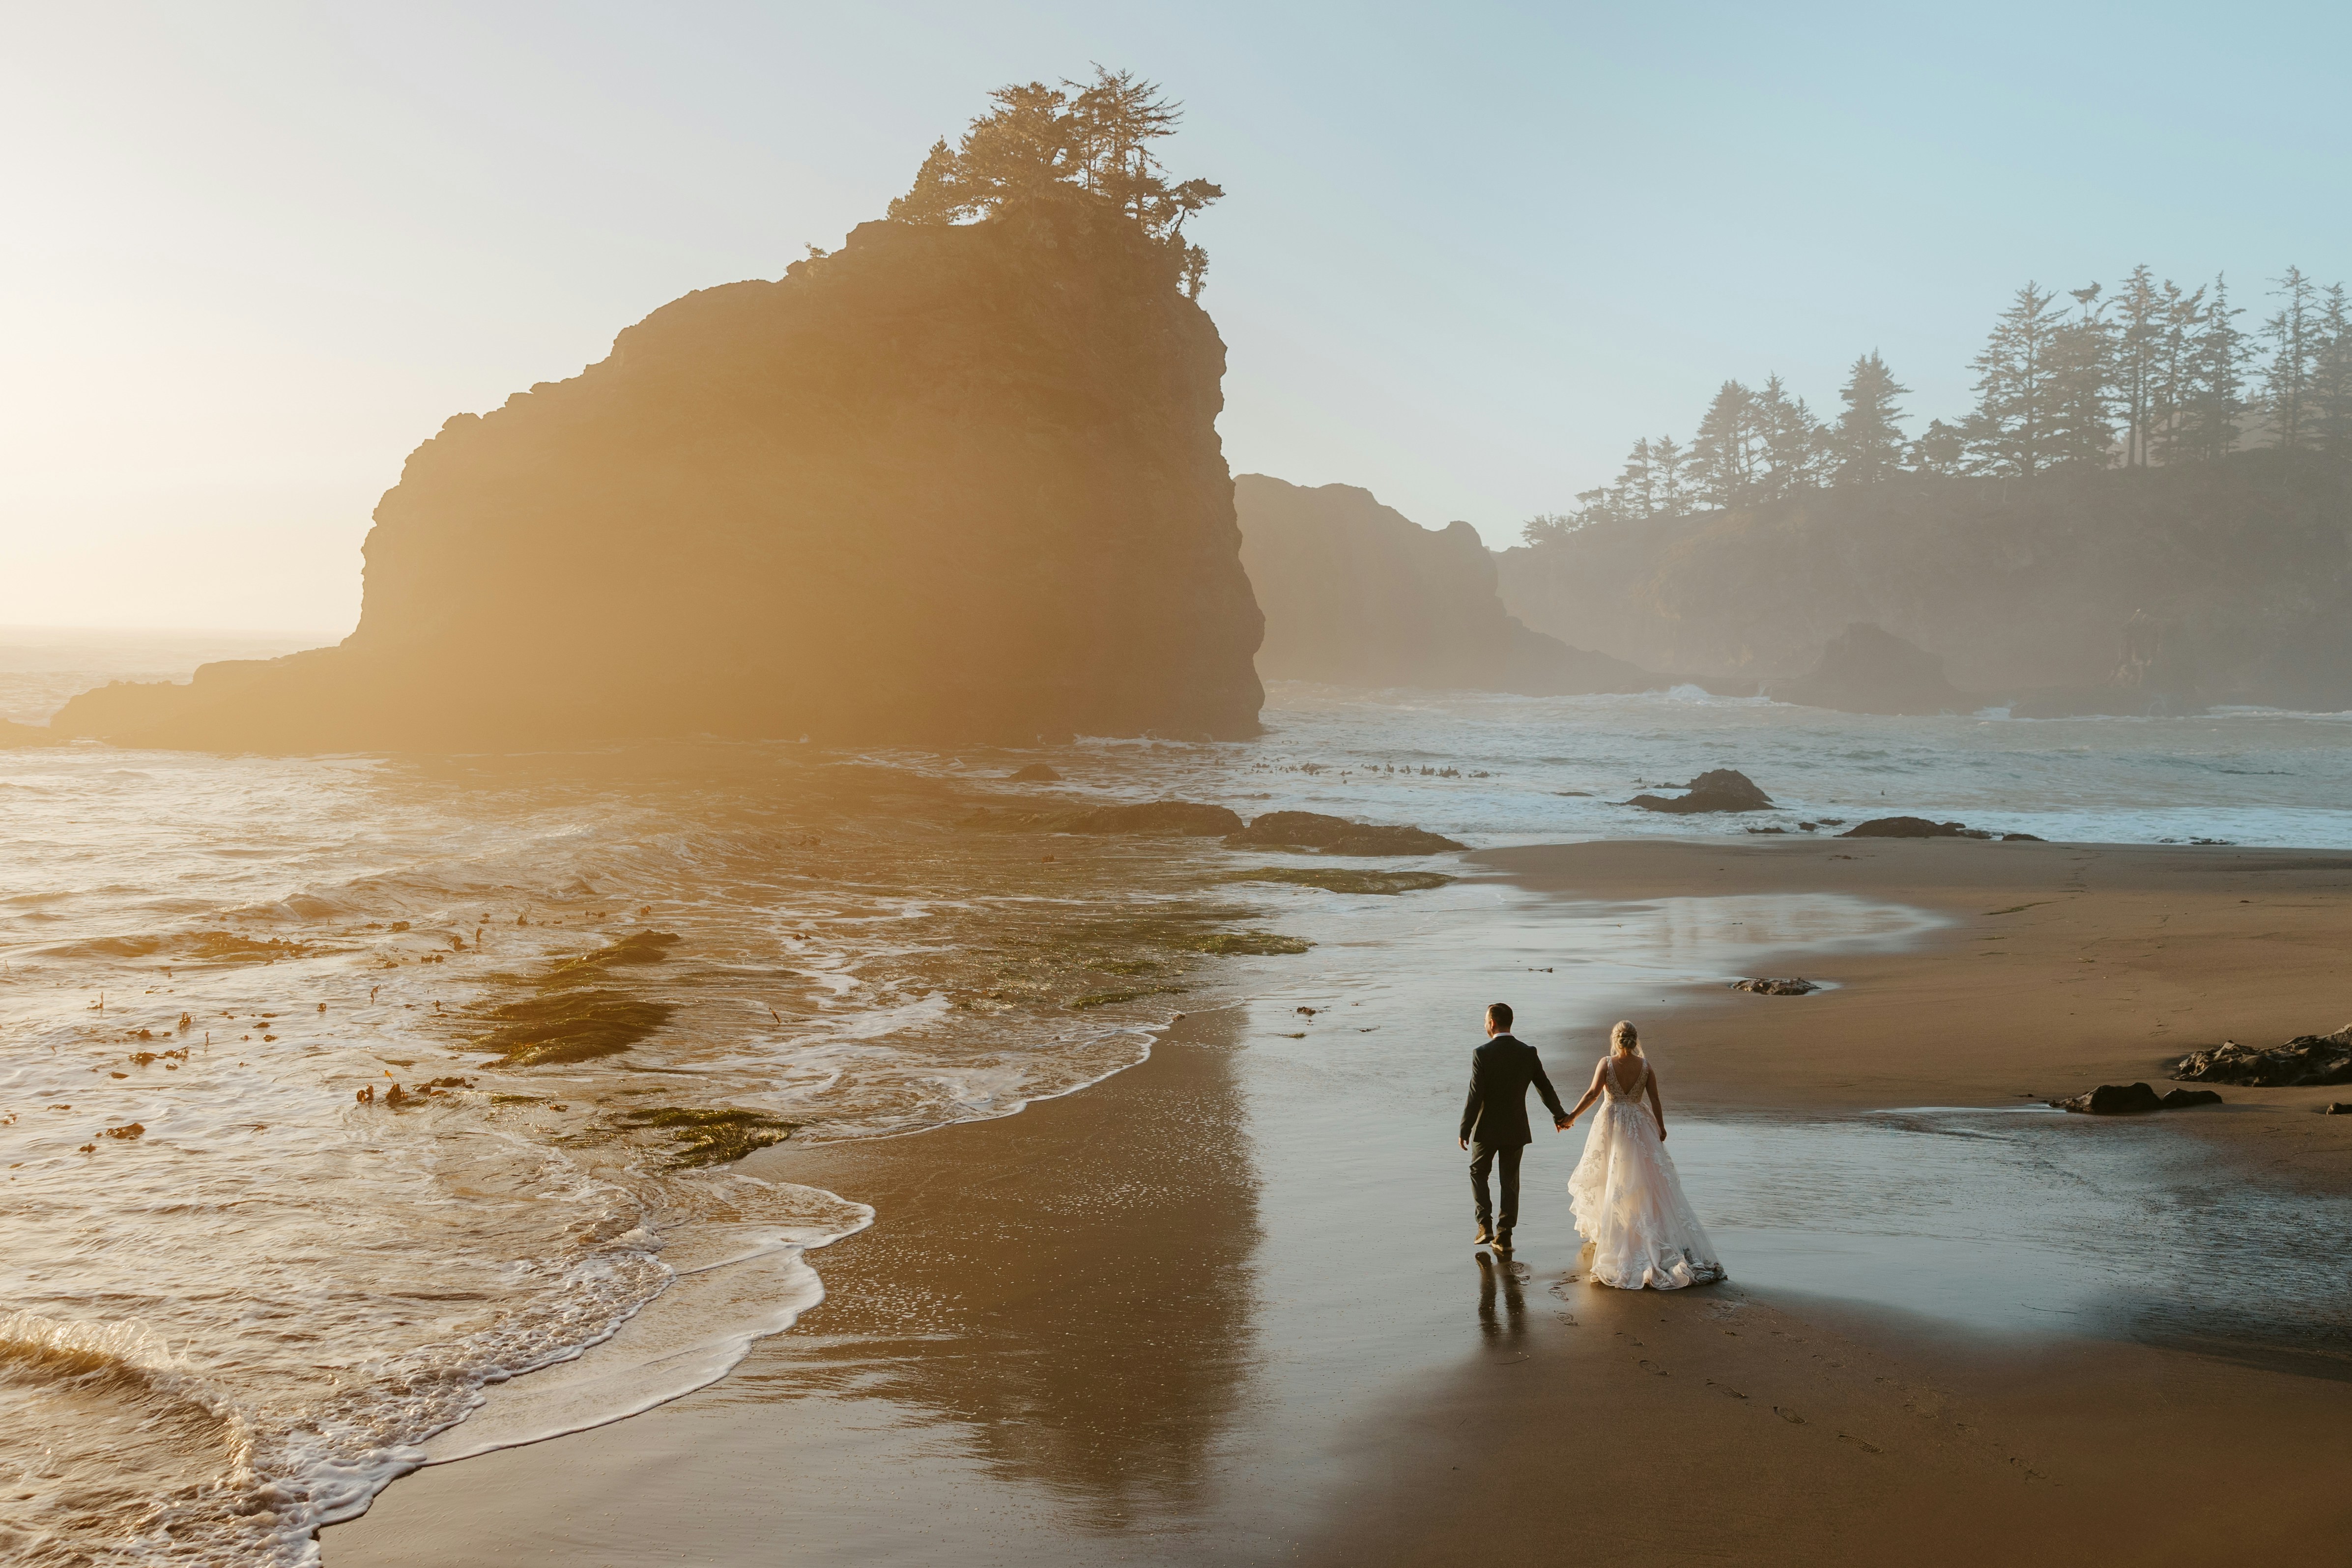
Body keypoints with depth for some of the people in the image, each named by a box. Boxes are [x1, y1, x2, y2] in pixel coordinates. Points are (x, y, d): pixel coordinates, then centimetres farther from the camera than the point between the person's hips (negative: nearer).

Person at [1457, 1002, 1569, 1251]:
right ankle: (1504, 1236, 13)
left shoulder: (1482, 1054, -16)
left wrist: (1464, 1130, -7)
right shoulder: (1528, 1053, -4)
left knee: (1478, 1173, 18)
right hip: (1516, 1129, 3)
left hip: (1487, 1128, -3)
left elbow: (1475, 1096, -17)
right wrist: (1560, 1116, 21)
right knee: (1510, 1181, 12)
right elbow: (1545, 1088, 4)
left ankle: (1485, 1225, 7)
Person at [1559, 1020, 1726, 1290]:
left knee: (1608, 1178, 12)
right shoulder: (1645, 1066, -5)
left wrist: (1572, 1116, -12)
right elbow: (1655, 1101, -3)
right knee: (1645, 1181, 8)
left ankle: (1603, 1233, 18)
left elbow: (1593, 1094, -19)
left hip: (1610, 1125, -1)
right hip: (1639, 1126, 1)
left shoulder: (1607, 1063, -11)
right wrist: (1661, 1127, 9)